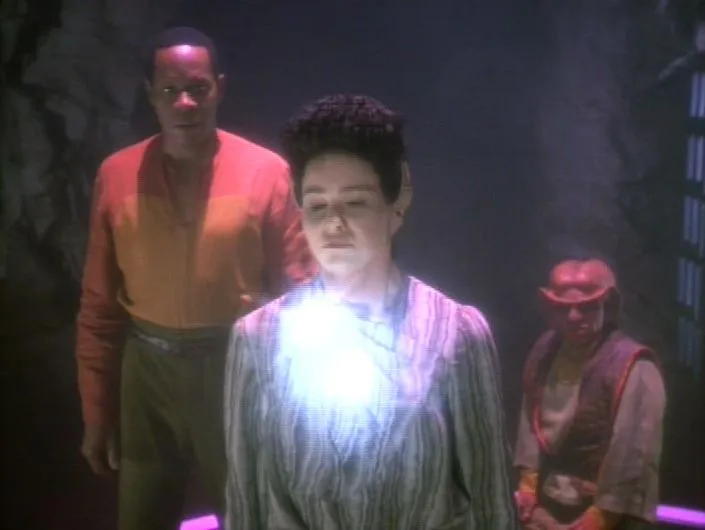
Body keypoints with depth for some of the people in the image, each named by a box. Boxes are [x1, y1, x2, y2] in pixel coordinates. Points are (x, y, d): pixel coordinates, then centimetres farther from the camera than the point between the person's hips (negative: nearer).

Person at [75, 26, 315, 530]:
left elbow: (297, 293, -4)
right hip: (147, 370, 2)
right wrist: (97, 412, 6)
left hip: (237, 368, -2)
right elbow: (99, 305, 4)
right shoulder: (117, 175, -2)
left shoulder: (267, 172, -9)